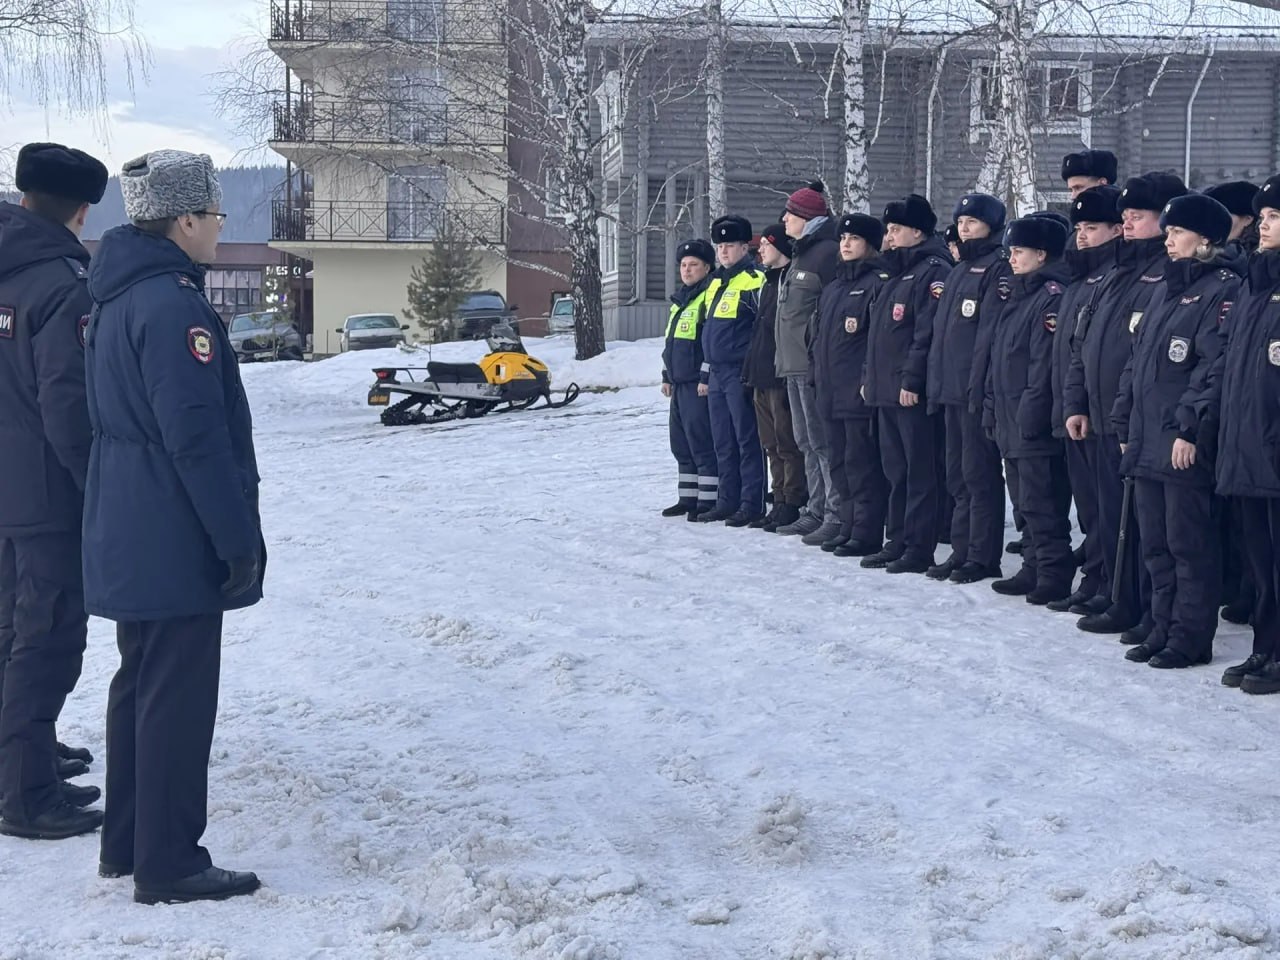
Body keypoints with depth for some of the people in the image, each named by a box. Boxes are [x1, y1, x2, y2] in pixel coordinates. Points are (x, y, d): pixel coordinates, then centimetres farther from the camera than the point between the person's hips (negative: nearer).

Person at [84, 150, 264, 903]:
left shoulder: (117, 296, 12)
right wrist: (240, 539, -17)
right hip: (178, 542, -10)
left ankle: (128, 843, 25)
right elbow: (197, 438, -22)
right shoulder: (173, 305, -19)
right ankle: (169, 864, 3)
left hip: (128, 538, 10)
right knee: (178, 698, -3)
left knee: (141, 685, 17)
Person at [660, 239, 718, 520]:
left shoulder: (709, 296, -9)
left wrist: (706, 376, -19)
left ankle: (708, 500, -5)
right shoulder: (681, 299, 20)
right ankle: (688, 498, 20)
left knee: (701, 442, -8)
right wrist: (667, 376, 23)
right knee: (681, 443, 13)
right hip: (680, 382, 10)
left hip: (698, 383, -10)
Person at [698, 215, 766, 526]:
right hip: (718, 372, 9)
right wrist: (706, 373, 22)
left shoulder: (754, 280, -8)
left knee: (747, 440, -6)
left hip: (740, 373, -9)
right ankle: (727, 501, 17)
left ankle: (752, 504, -3)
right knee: (723, 442, 11)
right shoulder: (716, 283, 19)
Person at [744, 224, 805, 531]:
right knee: (772, 444, 12)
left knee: (787, 443, -6)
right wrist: (750, 369, 20)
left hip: (780, 376, -10)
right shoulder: (769, 282, 19)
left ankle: (793, 505, -2)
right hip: (762, 377, 10)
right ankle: (780, 503, 17)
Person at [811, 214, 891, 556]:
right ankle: (849, 527, 20)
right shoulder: (833, 287, 20)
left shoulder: (878, 283, -7)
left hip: (860, 392, -9)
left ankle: (866, 534, -3)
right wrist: (818, 374, 18)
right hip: (831, 392, 9)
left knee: (862, 463, -7)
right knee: (841, 462, 12)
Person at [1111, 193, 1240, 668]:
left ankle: (1191, 638, 5)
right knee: (1155, 544, 12)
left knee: (1189, 544, -2)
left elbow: (1213, 365, -17)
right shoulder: (1168, 289, 18)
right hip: (1147, 442, 9)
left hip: (1186, 445, -9)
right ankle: (1163, 629, 21)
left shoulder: (1222, 289, -9)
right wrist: (1126, 423, 15)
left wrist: (1189, 428, -21)